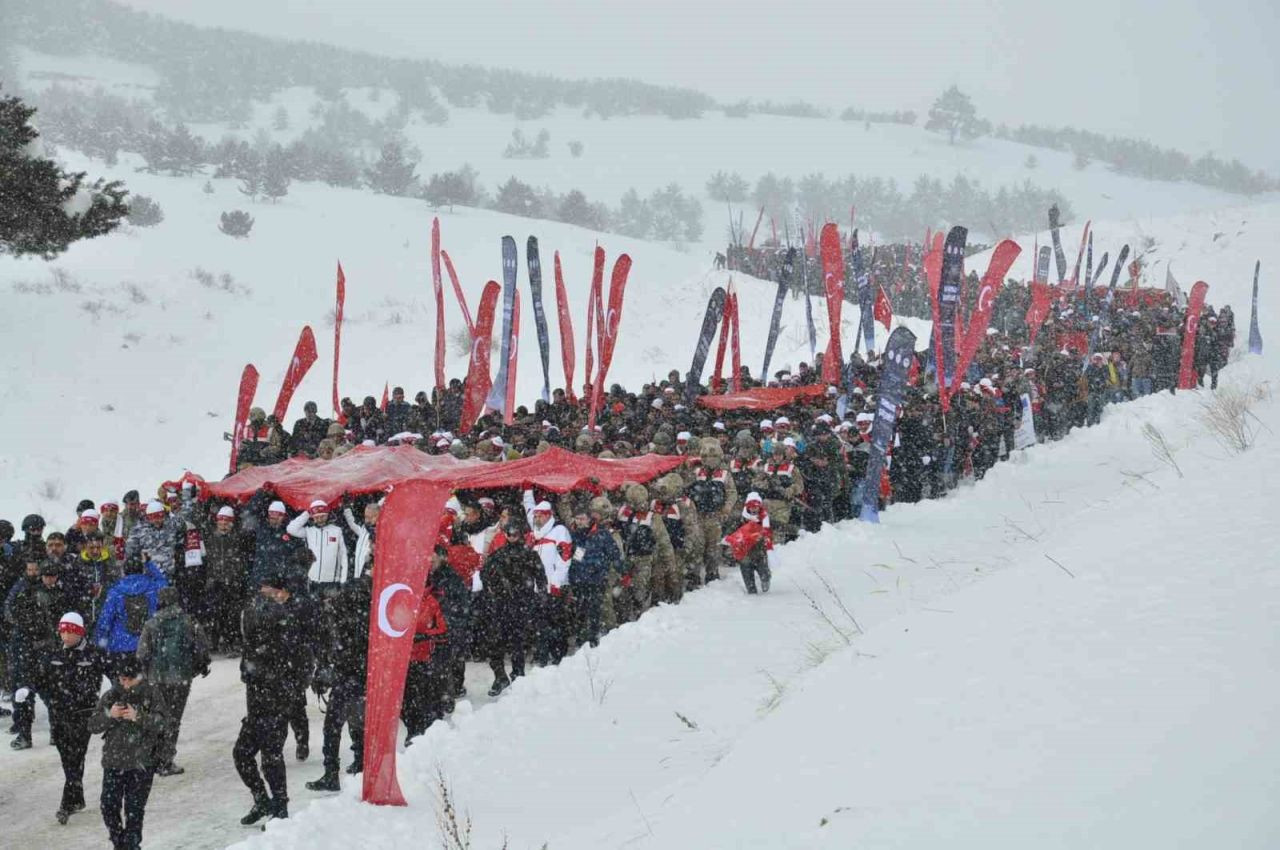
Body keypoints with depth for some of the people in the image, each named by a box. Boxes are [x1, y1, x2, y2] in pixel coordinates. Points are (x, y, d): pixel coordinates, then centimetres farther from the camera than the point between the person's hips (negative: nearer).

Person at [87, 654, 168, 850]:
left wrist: (138, 717, -25)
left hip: (141, 763, -3)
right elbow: (93, 725, 3)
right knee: (109, 806, 2)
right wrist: (109, 715, -15)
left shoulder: (151, 695, -1)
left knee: (134, 810, -2)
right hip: (113, 762, 3)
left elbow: (161, 722, -13)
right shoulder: (109, 696, 6)